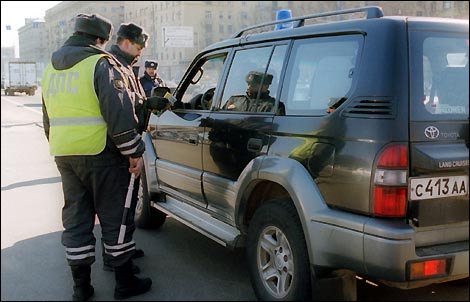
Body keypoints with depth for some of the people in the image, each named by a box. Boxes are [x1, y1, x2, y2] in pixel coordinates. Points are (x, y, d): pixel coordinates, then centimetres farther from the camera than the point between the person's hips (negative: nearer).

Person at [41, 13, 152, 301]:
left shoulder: (52, 69, 15)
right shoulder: (101, 64, -10)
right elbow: (119, 113, -17)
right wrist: (134, 152, -11)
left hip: (64, 155, 7)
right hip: (101, 154, -7)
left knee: (76, 219, 13)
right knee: (115, 218, 4)